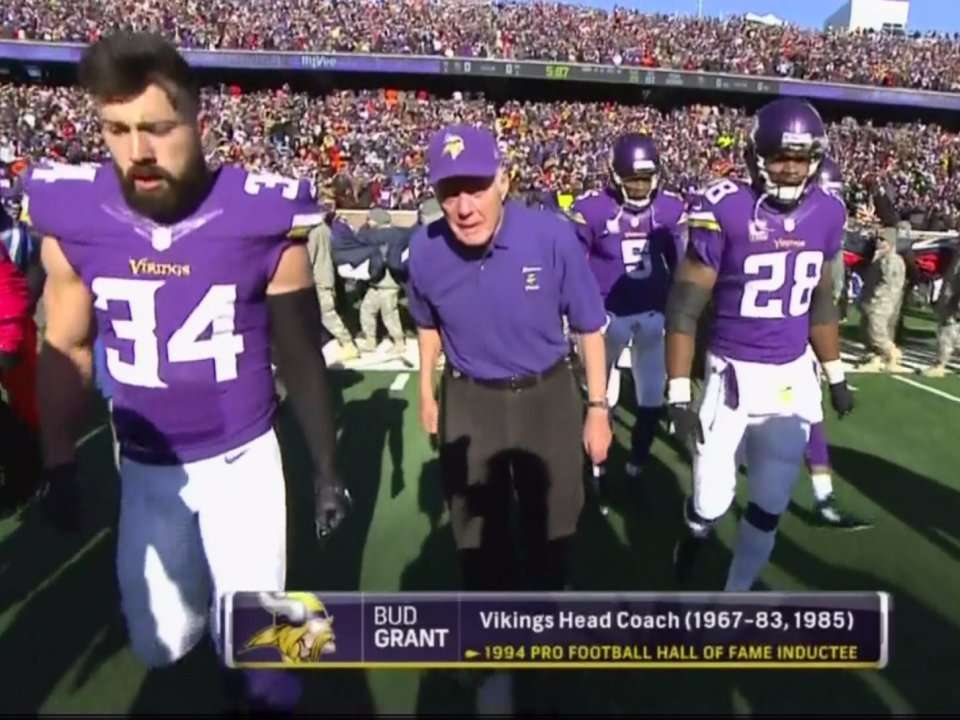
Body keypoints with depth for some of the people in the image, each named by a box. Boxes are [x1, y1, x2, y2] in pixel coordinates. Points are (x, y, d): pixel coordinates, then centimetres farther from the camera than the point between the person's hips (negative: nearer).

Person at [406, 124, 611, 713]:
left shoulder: (553, 235, -23)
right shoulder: (425, 250, -16)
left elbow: (589, 326, -8)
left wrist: (597, 407, -5)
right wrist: (428, 393, 14)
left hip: (549, 397, -1)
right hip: (468, 403, 1)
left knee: (553, 529, 18)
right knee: (479, 539, 13)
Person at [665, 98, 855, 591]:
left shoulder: (826, 213, 1)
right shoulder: (723, 210, -15)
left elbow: (820, 302, 14)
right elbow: (685, 307, -13)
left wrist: (836, 375, 18)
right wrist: (678, 394, -16)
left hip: (793, 375, 4)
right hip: (733, 372, -4)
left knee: (770, 506, 10)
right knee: (712, 500, 2)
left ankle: (737, 594, 31)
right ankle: (696, 532, 39)